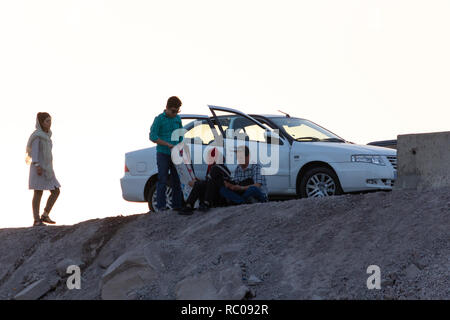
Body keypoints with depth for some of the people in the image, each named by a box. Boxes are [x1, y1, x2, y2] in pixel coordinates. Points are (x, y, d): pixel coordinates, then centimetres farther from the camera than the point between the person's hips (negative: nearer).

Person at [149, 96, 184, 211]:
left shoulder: (178, 119, 10)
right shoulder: (159, 119, -7)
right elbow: (153, 137, -11)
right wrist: (167, 144, -16)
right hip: (163, 154, -5)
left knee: (176, 180, 7)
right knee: (162, 180, -6)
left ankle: (177, 204, 13)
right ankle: (161, 205, -4)